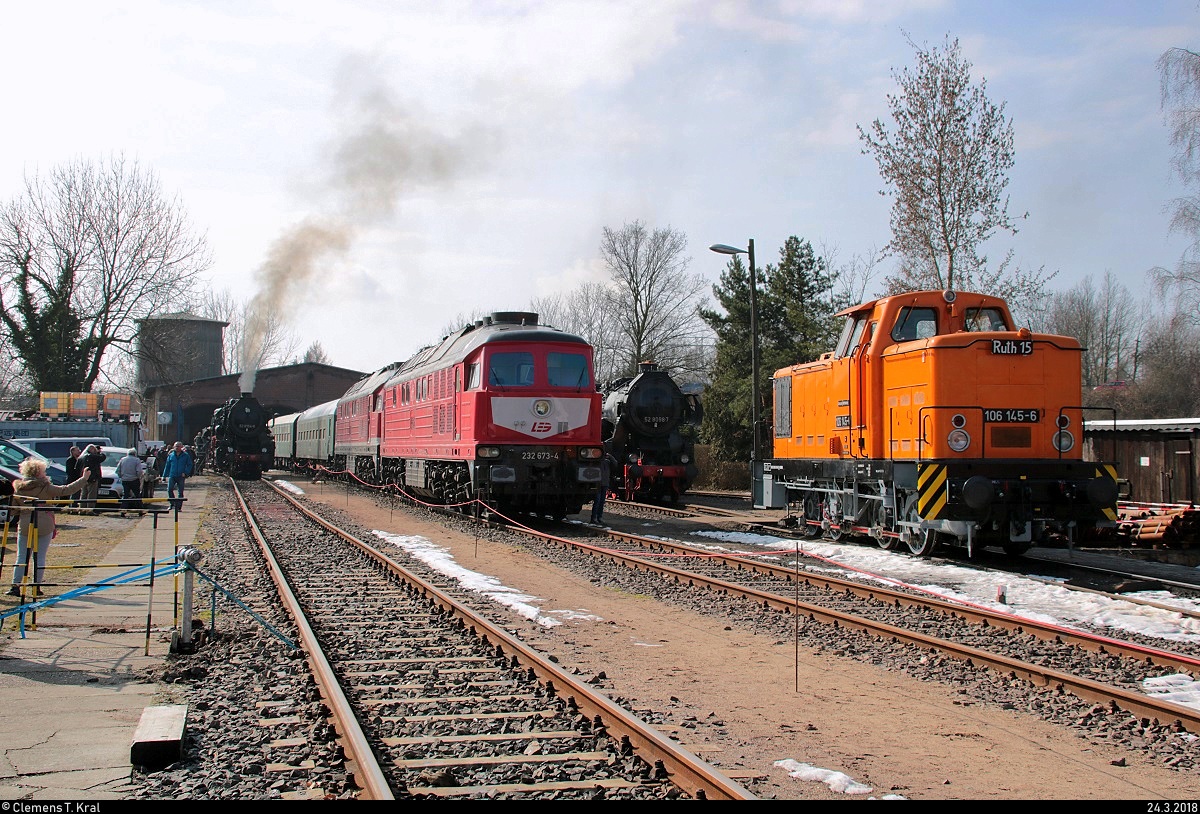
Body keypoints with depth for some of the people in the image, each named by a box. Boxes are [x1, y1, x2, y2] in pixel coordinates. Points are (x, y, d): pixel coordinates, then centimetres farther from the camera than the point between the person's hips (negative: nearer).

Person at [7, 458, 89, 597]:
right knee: (40, 558, 5)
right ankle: (37, 586, 6)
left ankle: (16, 586, 0)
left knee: (21, 557, 7)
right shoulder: (45, 487, -7)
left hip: (24, 526, 2)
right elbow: (66, 490, -10)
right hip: (44, 526, -2)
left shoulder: (19, 488, 3)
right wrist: (83, 479, -6)